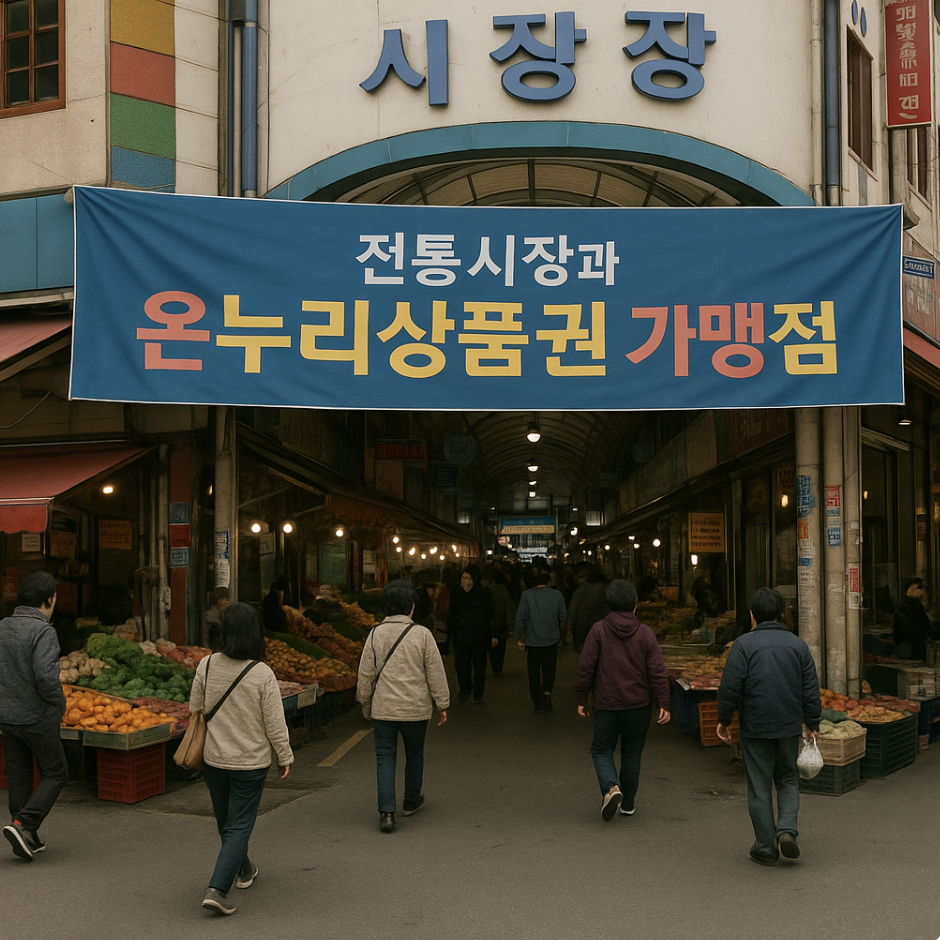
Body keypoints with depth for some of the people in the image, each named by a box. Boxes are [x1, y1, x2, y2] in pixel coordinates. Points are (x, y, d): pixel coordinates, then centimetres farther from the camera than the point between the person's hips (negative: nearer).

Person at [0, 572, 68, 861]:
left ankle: (28, 839, 19)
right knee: (55, 773, 9)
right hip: (38, 718, -6)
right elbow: (46, 677, -27)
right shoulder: (43, 631, -18)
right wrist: (59, 704, -10)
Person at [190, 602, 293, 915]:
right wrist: (285, 757, 2)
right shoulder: (262, 674, -18)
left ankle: (243, 870, 42)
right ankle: (217, 889, -7)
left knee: (226, 821, 22)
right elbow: (275, 723, -12)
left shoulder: (207, 665, -9)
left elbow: (195, 708, 5)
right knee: (239, 826, 4)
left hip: (213, 758, 4)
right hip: (250, 761, -4)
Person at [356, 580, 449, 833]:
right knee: (414, 756, 18)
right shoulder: (422, 634, -9)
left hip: (383, 708, 1)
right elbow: (435, 673, -5)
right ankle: (411, 802, 35)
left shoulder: (376, 634, -3)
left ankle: (386, 811, -7)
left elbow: (365, 674, 2)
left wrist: (365, 704, 16)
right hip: (416, 708, -1)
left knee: (385, 758, 5)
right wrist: (442, 704, 6)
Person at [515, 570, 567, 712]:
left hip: (532, 640, -1)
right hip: (551, 641, 1)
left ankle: (538, 702, 11)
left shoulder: (527, 595, -7)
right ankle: (547, 691, -10)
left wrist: (519, 638, 2)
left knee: (534, 673, 9)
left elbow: (520, 618, -8)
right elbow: (563, 617, 2)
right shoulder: (557, 595, -3)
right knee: (549, 669, 13)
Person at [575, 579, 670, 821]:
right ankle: (628, 803, 23)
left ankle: (610, 787, -12)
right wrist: (663, 704, -1)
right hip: (638, 704, 2)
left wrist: (581, 699, 2)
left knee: (602, 749, 13)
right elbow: (658, 671, -6)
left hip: (606, 704, -1)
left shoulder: (598, 630, -8)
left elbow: (585, 667, -7)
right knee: (632, 752, 16)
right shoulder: (644, 633, -5)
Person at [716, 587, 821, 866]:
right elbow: (811, 689, 4)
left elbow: (730, 687, -11)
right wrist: (812, 725, 12)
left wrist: (724, 720, 1)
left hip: (755, 728, -3)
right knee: (788, 780, 19)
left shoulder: (744, 644, -9)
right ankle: (787, 830, -1)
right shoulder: (798, 645, 3)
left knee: (759, 789, 6)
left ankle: (766, 848, 11)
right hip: (790, 727, 3)